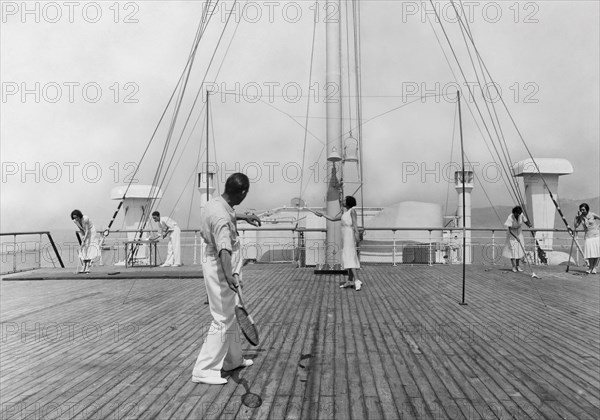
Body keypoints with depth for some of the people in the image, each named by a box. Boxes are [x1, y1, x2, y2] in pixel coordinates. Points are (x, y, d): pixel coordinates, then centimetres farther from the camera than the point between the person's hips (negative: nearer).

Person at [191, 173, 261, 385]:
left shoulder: (216, 203, 2)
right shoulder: (222, 218, -28)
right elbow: (224, 249, -42)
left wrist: (244, 216, 39)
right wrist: (228, 275, -53)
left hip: (219, 267, 11)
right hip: (219, 269, -11)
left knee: (229, 316, 21)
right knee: (223, 320, -3)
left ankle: (233, 359, 36)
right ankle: (203, 370, 6)